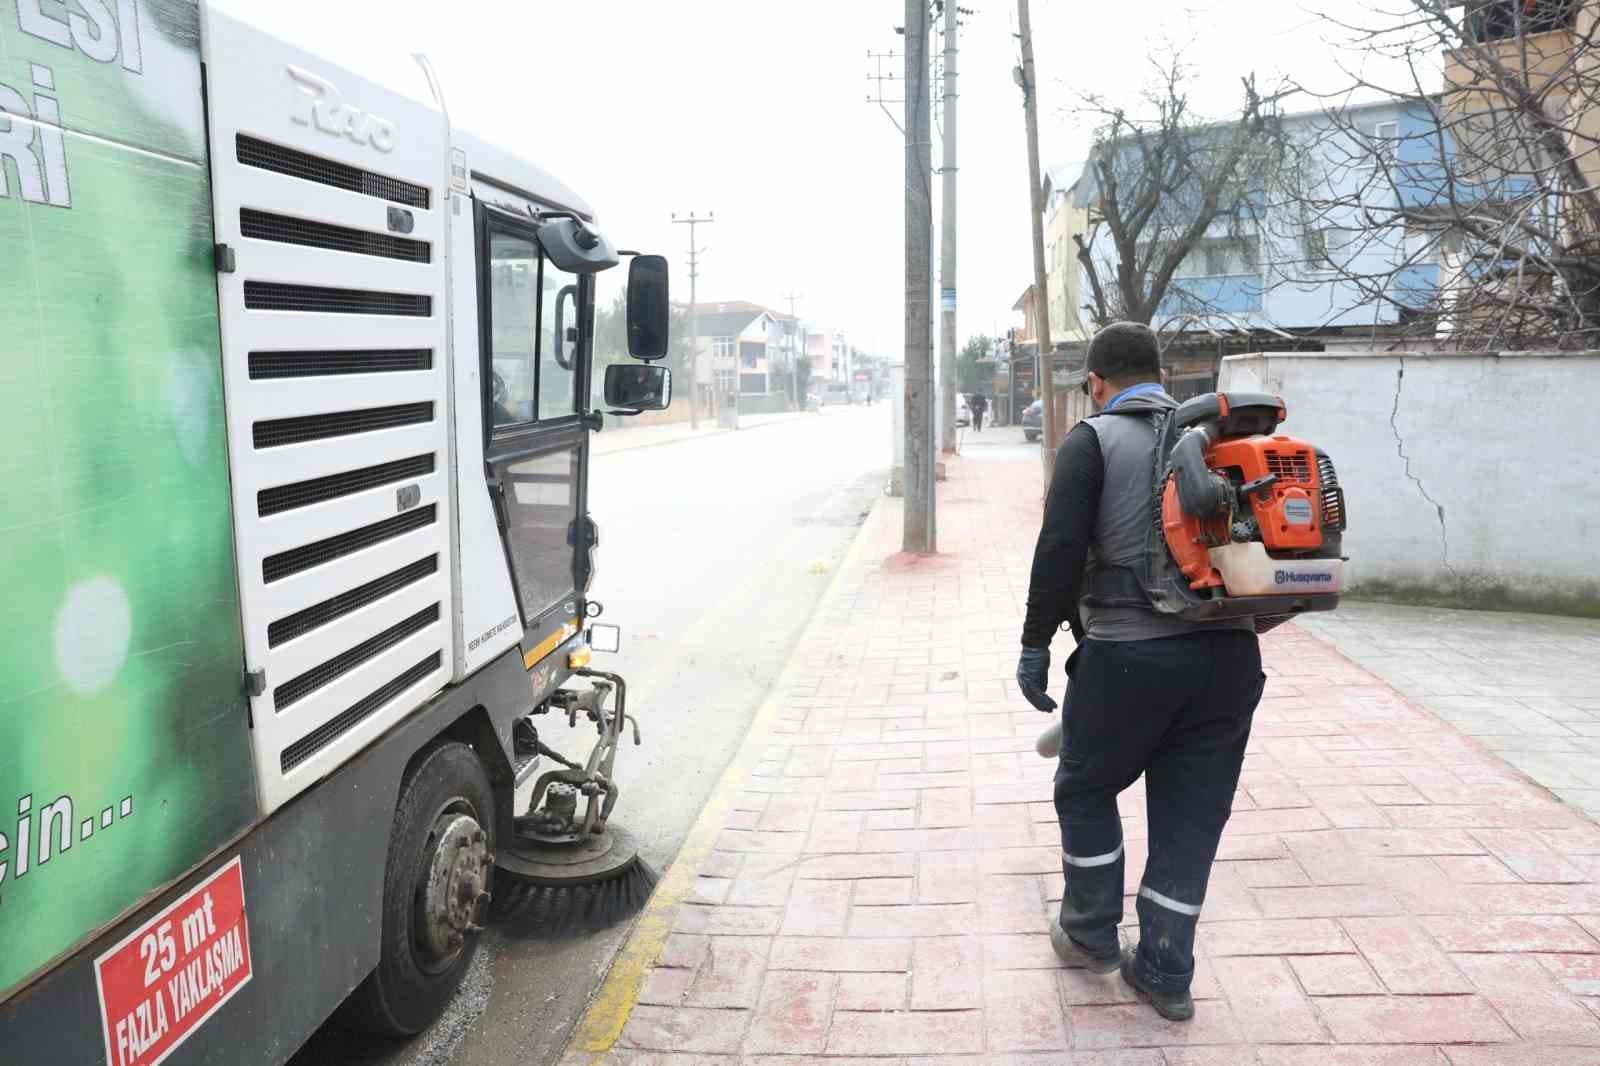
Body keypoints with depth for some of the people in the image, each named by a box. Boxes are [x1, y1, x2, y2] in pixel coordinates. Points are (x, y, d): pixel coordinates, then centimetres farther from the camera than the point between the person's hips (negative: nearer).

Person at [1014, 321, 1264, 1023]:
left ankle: (1091, 936, 31)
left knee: (1086, 789, 18)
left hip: (1128, 655, -5)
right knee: (1191, 816, 13)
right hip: (1229, 655, 5)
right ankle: (1164, 975, 22)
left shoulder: (1091, 441, -2)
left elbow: (1060, 550, -13)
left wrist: (1036, 643, -7)